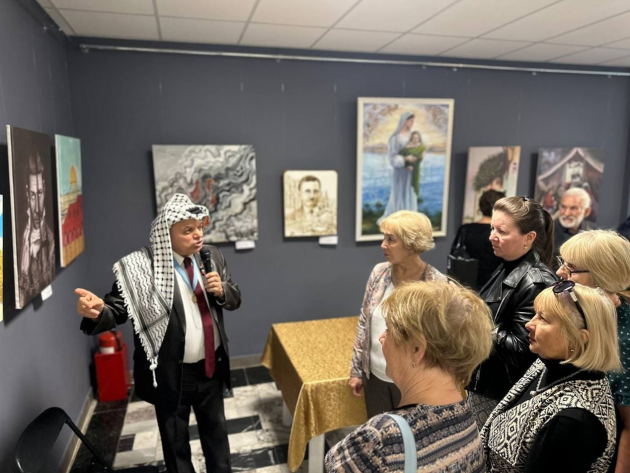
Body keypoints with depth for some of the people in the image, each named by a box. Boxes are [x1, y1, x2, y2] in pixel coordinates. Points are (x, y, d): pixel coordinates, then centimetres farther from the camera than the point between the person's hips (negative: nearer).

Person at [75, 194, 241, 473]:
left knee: (216, 429, 25)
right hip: (171, 373, -4)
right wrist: (97, 311, -43)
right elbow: (117, 309, -20)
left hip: (211, 366, 4)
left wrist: (221, 290, -17)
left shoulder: (211, 256, -3)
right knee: (175, 441, 19)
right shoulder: (141, 267, -18)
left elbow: (234, 299, 5)